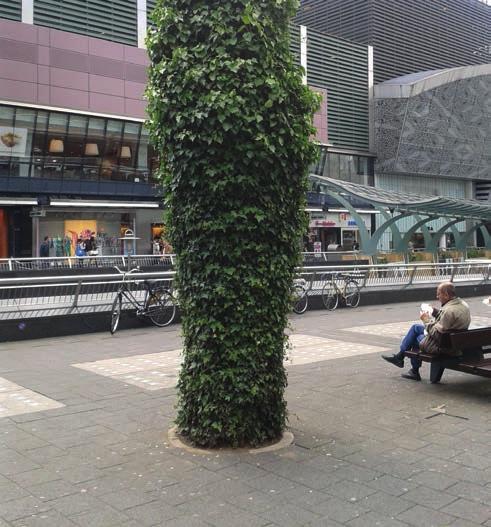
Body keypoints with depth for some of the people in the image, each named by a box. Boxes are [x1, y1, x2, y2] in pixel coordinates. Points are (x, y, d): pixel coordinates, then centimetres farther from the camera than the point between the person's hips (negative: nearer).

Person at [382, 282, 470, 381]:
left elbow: (436, 333, -27)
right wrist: (435, 312, 5)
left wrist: (427, 320, -12)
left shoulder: (449, 311, -32)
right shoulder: (463, 304, 0)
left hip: (441, 346, -10)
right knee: (415, 327, 19)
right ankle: (399, 356, 28)